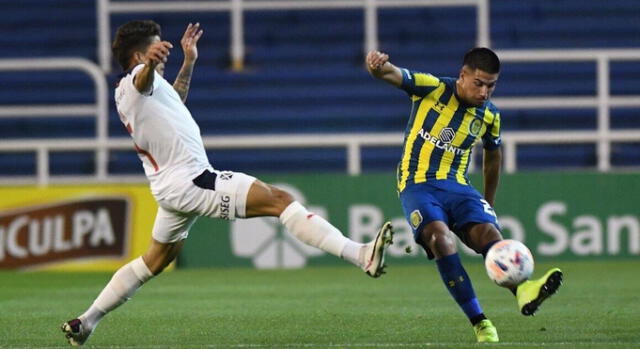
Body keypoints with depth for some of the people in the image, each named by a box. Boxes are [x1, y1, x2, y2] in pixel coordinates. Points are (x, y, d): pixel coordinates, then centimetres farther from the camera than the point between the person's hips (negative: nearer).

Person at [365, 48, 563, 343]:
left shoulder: (489, 116, 7)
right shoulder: (431, 88, -4)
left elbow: (492, 155, 25)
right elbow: (392, 75, -19)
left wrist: (487, 204, 29)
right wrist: (378, 67, -44)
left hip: (457, 185, 4)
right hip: (418, 184, -3)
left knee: (489, 232, -27)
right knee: (440, 236, -32)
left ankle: (522, 289, -54)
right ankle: (479, 323, -34)